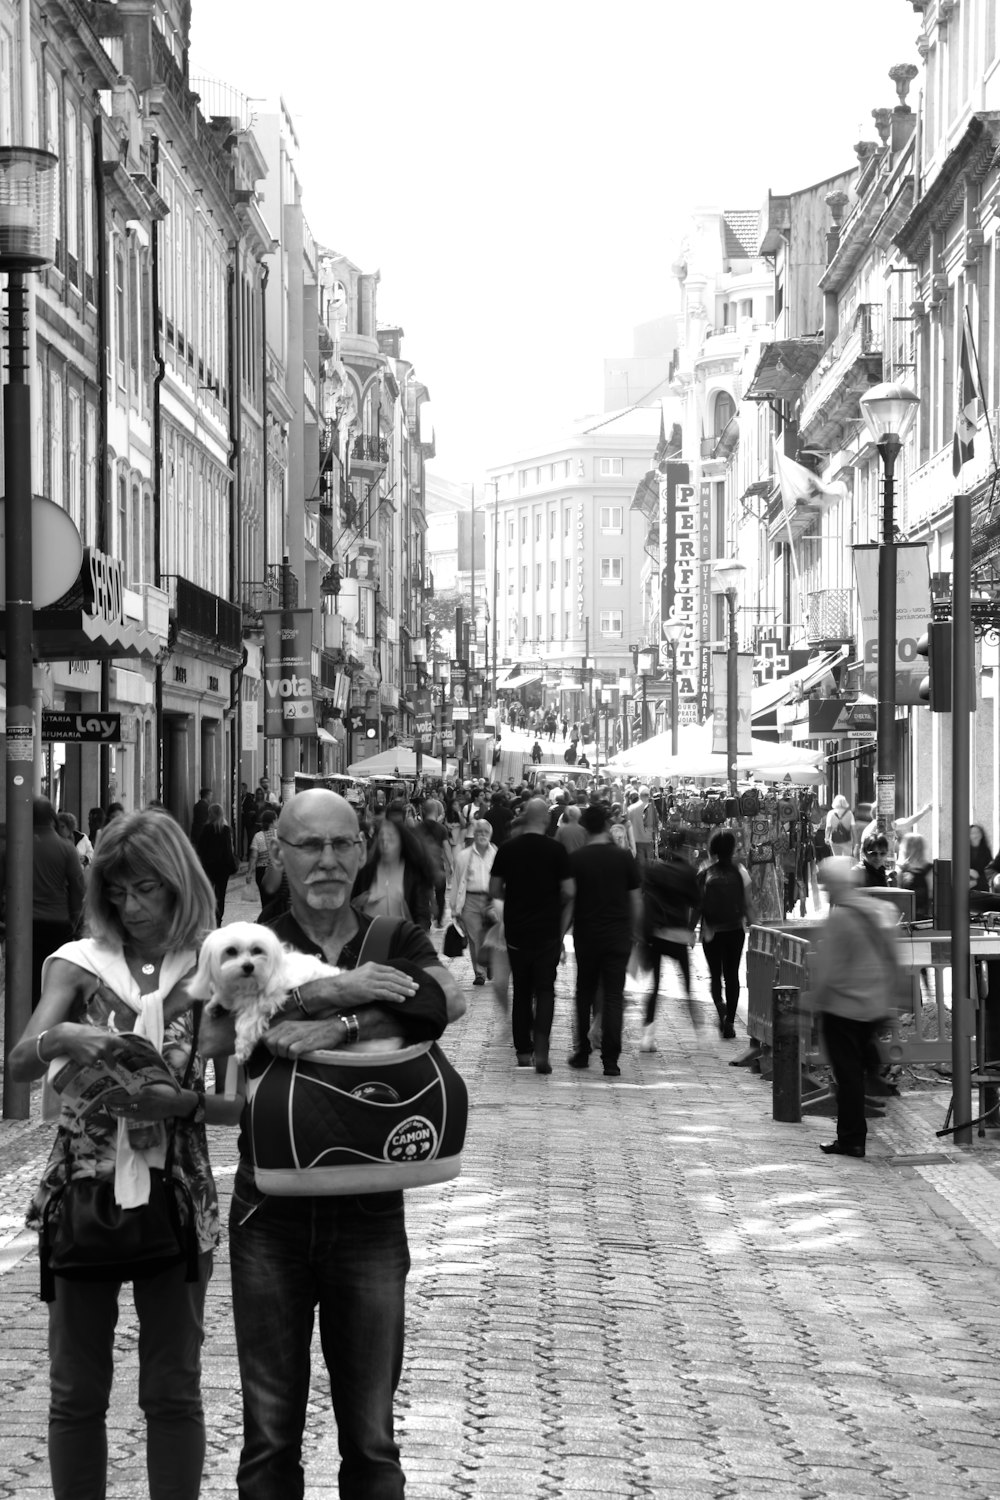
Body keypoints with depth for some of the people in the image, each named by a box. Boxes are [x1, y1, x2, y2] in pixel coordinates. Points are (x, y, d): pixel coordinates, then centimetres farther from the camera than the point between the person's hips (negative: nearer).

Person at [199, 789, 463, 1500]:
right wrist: (328, 991, -24)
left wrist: (341, 1026, -27)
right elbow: (215, 1035, -18)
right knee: (270, 1432, 7)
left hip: (370, 1209, 1)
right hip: (272, 1211, -1)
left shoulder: (395, 942, 5)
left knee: (371, 1434, 9)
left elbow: (448, 998, -18)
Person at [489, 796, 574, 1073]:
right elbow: (568, 893, -7)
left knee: (521, 991, 13)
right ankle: (541, 1050, -14)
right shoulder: (556, 850, -8)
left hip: (516, 930, 2)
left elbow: (494, 890, 2)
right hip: (547, 932, -2)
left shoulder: (508, 849, -3)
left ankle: (523, 1051, 15)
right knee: (545, 990, 2)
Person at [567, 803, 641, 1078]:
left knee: (585, 993, 15)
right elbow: (636, 903, 2)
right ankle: (610, 1061, -5)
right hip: (618, 936, 0)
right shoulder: (624, 858, -1)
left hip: (586, 935, 0)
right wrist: (634, 933, 13)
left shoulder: (575, 859, -4)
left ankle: (582, 1053, 18)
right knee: (613, 996, 0)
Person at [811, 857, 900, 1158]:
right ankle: (855, 1135, 27)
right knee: (860, 1069, 18)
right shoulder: (878, 911, 4)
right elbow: (892, 959, 11)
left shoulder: (838, 918, -19)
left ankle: (851, 1139, 4)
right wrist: (887, 996, 19)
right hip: (876, 1007, 7)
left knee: (847, 1074, 0)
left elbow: (829, 969, -19)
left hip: (843, 1007, -7)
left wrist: (816, 999, -5)